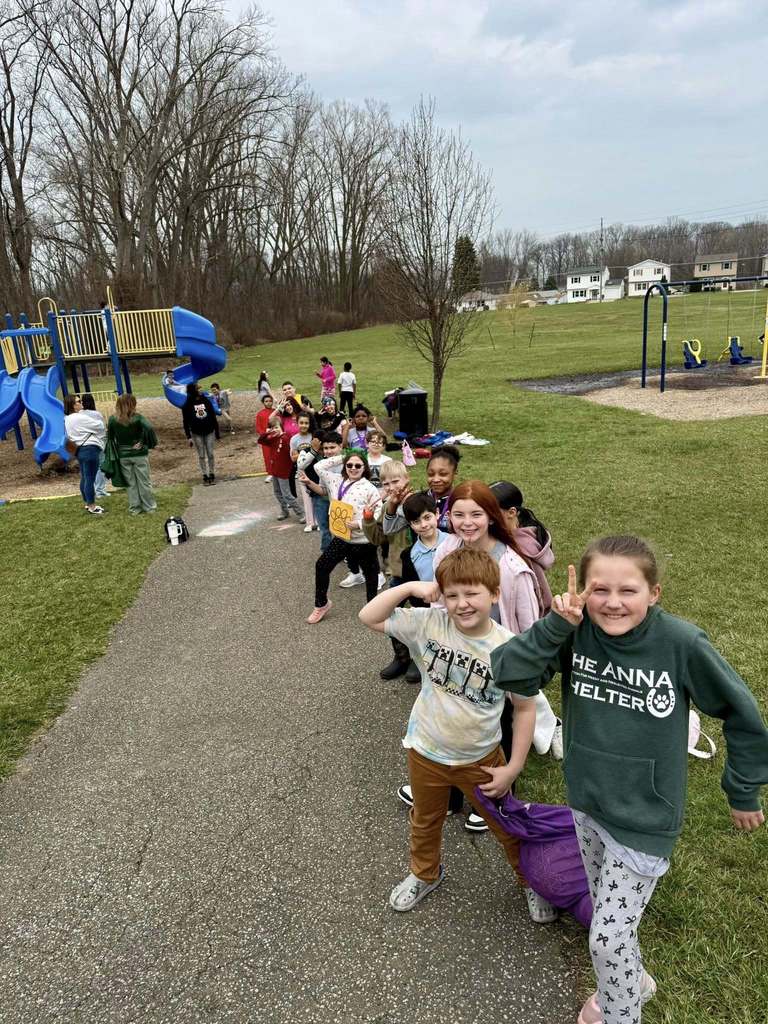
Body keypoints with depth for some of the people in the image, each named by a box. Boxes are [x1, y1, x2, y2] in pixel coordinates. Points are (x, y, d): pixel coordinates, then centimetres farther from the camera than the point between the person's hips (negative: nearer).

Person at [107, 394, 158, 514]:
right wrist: (152, 444, -14)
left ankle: (134, 508, 17)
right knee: (144, 482, 8)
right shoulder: (137, 417, -12)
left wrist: (117, 449, 13)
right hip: (139, 454, -2)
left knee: (131, 483, 12)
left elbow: (110, 437, 3)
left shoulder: (113, 419, -3)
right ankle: (150, 507, 15)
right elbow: (149, 428, -26)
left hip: (123, 456, 2)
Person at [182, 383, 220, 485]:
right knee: (201, 456, 7)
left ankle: (211, 474, 18)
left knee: (210, 454, 6)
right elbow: (186, 422, -4)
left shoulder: (206, 401, -1)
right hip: (196, 434, -1)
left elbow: (213, 417, 4)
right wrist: (189, 437, -9)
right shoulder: (187, 405, -7)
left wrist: (217, 432, 4)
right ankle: (204, 476, 16)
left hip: (209, 432, 1)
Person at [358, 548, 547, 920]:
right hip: (425, 752, 2)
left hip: (480, 759, -1)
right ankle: (424, 875, 57)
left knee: (506, 826, 21)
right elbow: (369, 618, -20)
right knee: (425, 821, 27)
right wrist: (411, 588, -30)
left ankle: (532, 879, 51)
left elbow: (525, 708, -12)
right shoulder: (429, 624, -21)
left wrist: (513, 768, -9)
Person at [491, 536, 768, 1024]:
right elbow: (509, 673, -23)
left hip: (645, 816, -4)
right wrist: (556, 623, -34)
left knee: (609, 937, 4)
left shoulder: (682, 642, -24)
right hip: (587, 801, 4)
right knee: (609, 912, 26)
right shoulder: (576, 632, -16)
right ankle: (631, 981, 55)